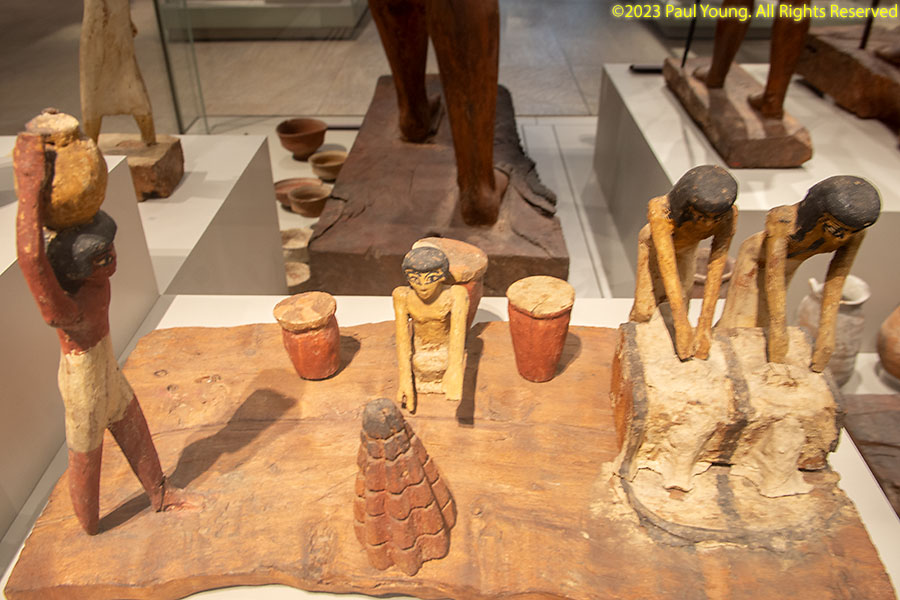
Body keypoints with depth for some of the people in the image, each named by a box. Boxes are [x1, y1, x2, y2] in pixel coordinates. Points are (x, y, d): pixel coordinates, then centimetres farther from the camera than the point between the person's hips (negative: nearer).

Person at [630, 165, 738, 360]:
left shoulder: (728, 214, -36)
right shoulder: (660, 210, -46)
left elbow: (716, 269, -34)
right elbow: (668, 268, -47)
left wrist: (705, 326, -36)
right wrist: (682, 325, -48)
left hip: (687, 247, 3)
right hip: (655, 244, -2)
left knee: (680, 301, 3)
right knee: (644, 309, -3)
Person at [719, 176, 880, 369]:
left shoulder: (854, 233, -30)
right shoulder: (783, 220, -44)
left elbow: (835, 282, -26)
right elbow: (773, 279, -43)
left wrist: (826, 332, -30)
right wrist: (779, 329, -44)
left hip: (791, 262, 4)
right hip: (758, 257, -4)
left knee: (761, 317, 14)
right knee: (739, 318, -3)